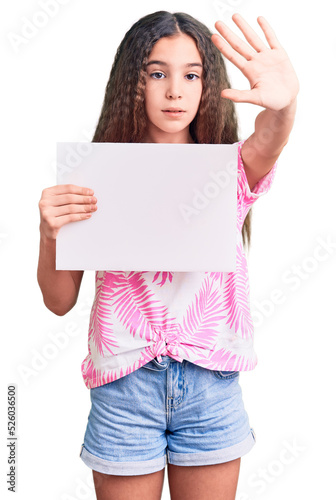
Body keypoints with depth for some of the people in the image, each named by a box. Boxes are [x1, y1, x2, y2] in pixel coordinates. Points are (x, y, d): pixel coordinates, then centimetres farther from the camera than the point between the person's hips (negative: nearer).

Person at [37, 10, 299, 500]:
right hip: (124, 382, -1)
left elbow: (266, 144, -26)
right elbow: (60, 301, 0)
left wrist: (282, 106, -48)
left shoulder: (230, 169, 0)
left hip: (212, 380, 1)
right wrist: (51, 234, -19)